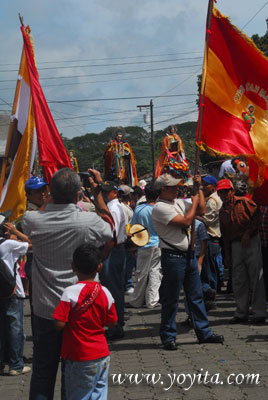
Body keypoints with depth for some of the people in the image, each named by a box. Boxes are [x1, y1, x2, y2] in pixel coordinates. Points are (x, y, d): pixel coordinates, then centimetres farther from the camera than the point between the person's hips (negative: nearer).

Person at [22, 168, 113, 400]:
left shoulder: (32, 221, -13)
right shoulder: (90, 221, -18)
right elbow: (109, 228, 6)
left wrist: (56, 191, 10)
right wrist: (97, 192, 10)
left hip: (45, 309, 1)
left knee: (42, 371, 14)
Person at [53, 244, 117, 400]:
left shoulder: (71, 292, -16)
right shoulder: (105, 293, -3)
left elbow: (59, 324, -18)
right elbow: (111, 322, 6)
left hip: (80, 359, -4)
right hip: (102, 355, 5)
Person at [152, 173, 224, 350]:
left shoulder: (179, 202, 13)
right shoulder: (160, 208, -14)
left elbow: (201, 210, 18)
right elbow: (186, 221, -20)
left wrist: (199, 188, 11)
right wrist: (195, 201, -8)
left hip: (187, 255, 8)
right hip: (172, 256, -8)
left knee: (196, 295, 12)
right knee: (171, 299, -1)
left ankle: (204, 333, 20)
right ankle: (168, 337, 10)